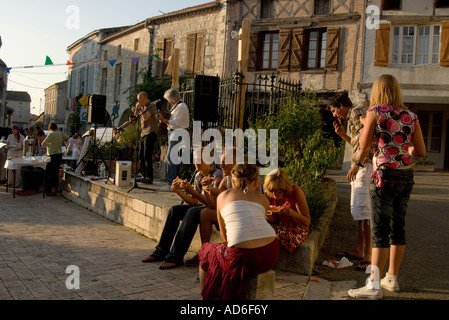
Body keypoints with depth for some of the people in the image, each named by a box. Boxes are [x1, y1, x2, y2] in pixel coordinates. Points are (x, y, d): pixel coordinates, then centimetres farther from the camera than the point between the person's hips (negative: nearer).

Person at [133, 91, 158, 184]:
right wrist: (135, 111, 7)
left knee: (147, 155, -14)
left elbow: (145, 117, -18)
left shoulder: (152, 106, -6)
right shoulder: (142, 107, 21)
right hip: (143, 133, 9)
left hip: (150, 133, -9)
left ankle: (149, 177, -15)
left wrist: (139, 108, -8)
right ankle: (143, 175, 18)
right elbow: (138, 119, 22)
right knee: (141, 155, 10)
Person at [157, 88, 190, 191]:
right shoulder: (177, 106, 19)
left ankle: (170, 184, -15)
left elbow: (176, 124, -19)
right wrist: (164, 120, 13)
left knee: (170, 158, -14)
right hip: (174, 134, 11)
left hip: (177, 135, -11)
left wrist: (163, 119, -20)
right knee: (175, 159, 12)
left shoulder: (181, 106, -13)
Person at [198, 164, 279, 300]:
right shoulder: (263, 199, 17)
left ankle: (207, 296, 33)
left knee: (205, 251, 25)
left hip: (242, 257, -4)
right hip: (271, 254, 4)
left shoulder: (223, 195, 15)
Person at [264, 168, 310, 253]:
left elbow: (307, 222, -18)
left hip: (297, 228, -4)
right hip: (279, 226, 4)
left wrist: (292, 213, -37)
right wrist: (269, 217, -23)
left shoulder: (296, 192, -21)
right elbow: (273, 221, 3)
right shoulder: (269, 194, -7)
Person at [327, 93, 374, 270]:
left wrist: (357, 162, -20)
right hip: (360, 168, 11)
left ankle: (369, 255, -11)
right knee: (357, 209, 14)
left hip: (366, 166, -11)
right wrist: (343, 134, 18)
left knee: (363, 209, -13)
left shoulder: (357, 111, -7)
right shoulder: (352, 117, 23)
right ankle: (358, 249, 23)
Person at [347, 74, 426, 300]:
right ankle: (391, 279, 24)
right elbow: (421, 151, 8)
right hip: (406, 176, 6)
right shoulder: (410, 116, 7)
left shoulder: (375, 112, -7)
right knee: (398, 227, 13)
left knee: (380, 230, -6)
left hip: (385, 176, -6)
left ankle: (373, 285, -5)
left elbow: (364, 147, -8)